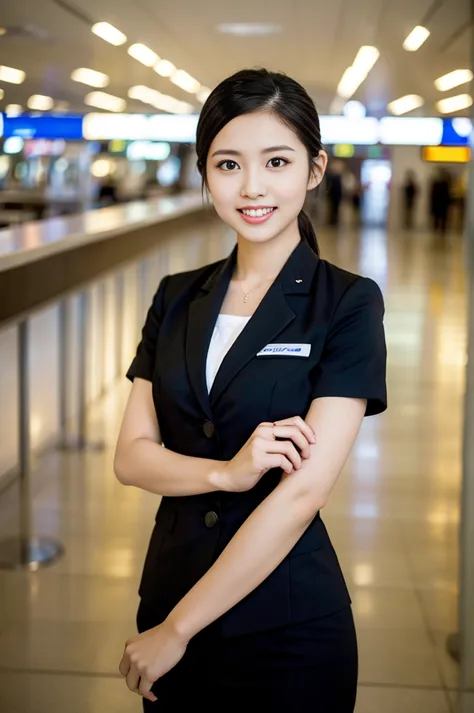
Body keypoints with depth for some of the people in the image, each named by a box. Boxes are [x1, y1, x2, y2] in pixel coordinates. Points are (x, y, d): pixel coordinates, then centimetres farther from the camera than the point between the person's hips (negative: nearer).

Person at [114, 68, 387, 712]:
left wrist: (177, 631, -16)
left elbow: (304, 490, -17)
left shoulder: (348, 305, -11)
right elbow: (131, 456, 0)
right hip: (170, 584, 4)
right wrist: (227, 472, -20)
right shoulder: (177, 300, 4)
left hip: (289, 625, -4)